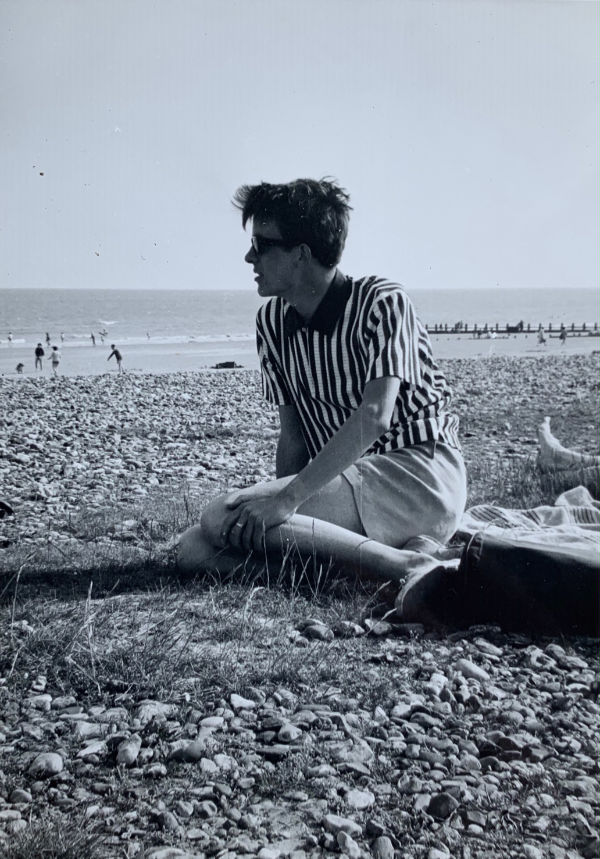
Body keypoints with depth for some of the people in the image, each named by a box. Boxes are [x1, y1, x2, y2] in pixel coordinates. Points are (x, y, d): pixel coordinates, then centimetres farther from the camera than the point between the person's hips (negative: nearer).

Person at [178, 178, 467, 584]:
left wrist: (289, 497, -29)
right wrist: (278, 496, -6)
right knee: (195, 549, -12)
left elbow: (373, 417, -22)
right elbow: (292, 435, 9)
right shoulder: (272, 322, 11)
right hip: (343, 480, 7)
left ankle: (403, 564, -23)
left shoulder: (381, 301, -10)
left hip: (415, 474, -7)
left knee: (224, 517, -25)